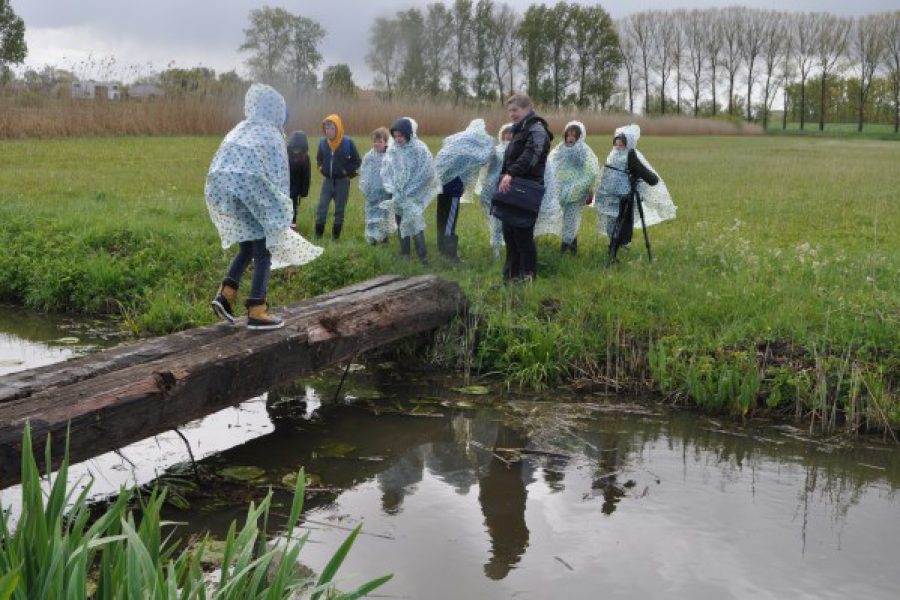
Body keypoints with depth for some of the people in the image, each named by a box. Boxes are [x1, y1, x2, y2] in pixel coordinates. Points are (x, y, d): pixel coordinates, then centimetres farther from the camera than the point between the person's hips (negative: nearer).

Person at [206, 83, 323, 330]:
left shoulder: (238, 130, 24)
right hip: (249, 188, -6)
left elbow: (221, 164, 19)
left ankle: (226, 293, 4)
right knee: (263, 250, 3)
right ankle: (256, 311, -3)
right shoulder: (272, 135, 6)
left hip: (218, 186, 6)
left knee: (248, 245, 20)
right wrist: (283, 215, 8)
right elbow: (280, 176, 2)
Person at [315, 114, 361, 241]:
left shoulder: (348, 142, -13)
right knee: (321, 209, -3)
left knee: (339, 210, 6)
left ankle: (335, 236, 15)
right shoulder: (323, 142, -3)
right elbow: (319, 158, 16)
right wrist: (321, 168, 3)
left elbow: (357, 161, -4)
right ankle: (318, 235, 5)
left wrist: (347, 171, -10)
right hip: (327, 180, 3)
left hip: (342, 181, -3)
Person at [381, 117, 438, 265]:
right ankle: (404, 253, 23)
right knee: (400, 222, 12)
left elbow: (426, 173, -14)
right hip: (398, 195, 5)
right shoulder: (393, 149, 2)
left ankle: (422, 255, -8)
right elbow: (386, 170, 9)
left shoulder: (420, 149, -12)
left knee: (414, 221, -13)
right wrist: (392, 188, -5)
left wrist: (408, 191, -14)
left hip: (413, 196, -5)